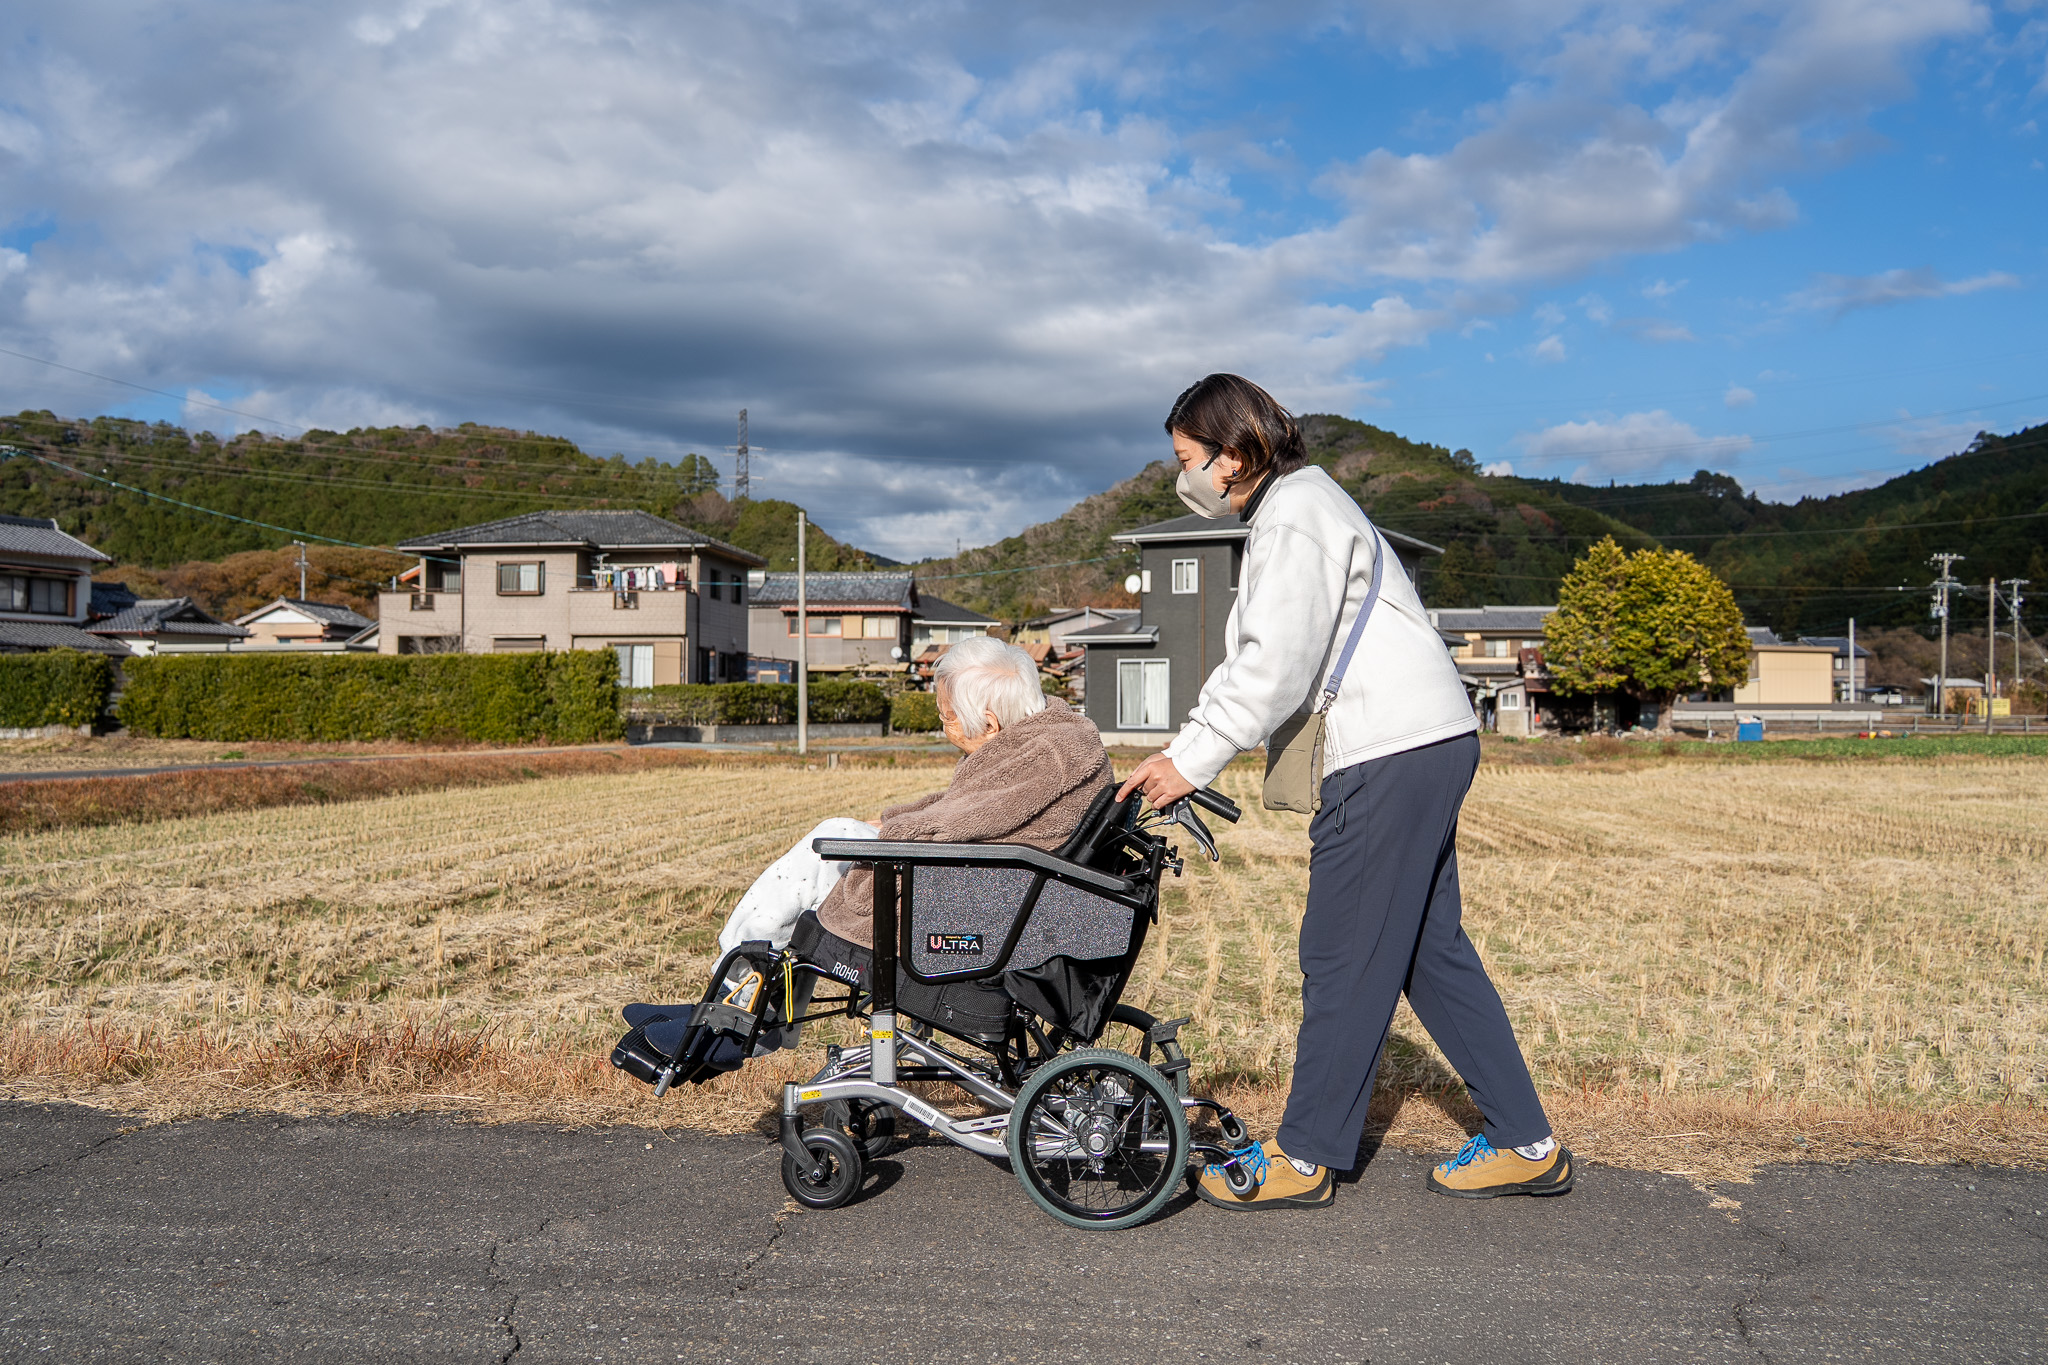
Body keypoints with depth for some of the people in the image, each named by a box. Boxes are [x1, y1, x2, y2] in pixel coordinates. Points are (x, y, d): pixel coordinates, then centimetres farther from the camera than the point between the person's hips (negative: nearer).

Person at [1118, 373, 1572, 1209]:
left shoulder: (1293, 516, -11)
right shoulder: (1292, 508, 21)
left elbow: (1277, 667, -21)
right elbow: (1251, 660, 19)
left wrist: (1195, 762, -15)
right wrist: (1183, 746, 10)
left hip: (1394, 754, -11)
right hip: (1425, 746, 11)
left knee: (1342, 956, -2)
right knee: (1431, 949, 14)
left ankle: (1305, 1157, 10)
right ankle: (1525, 1145, 20)